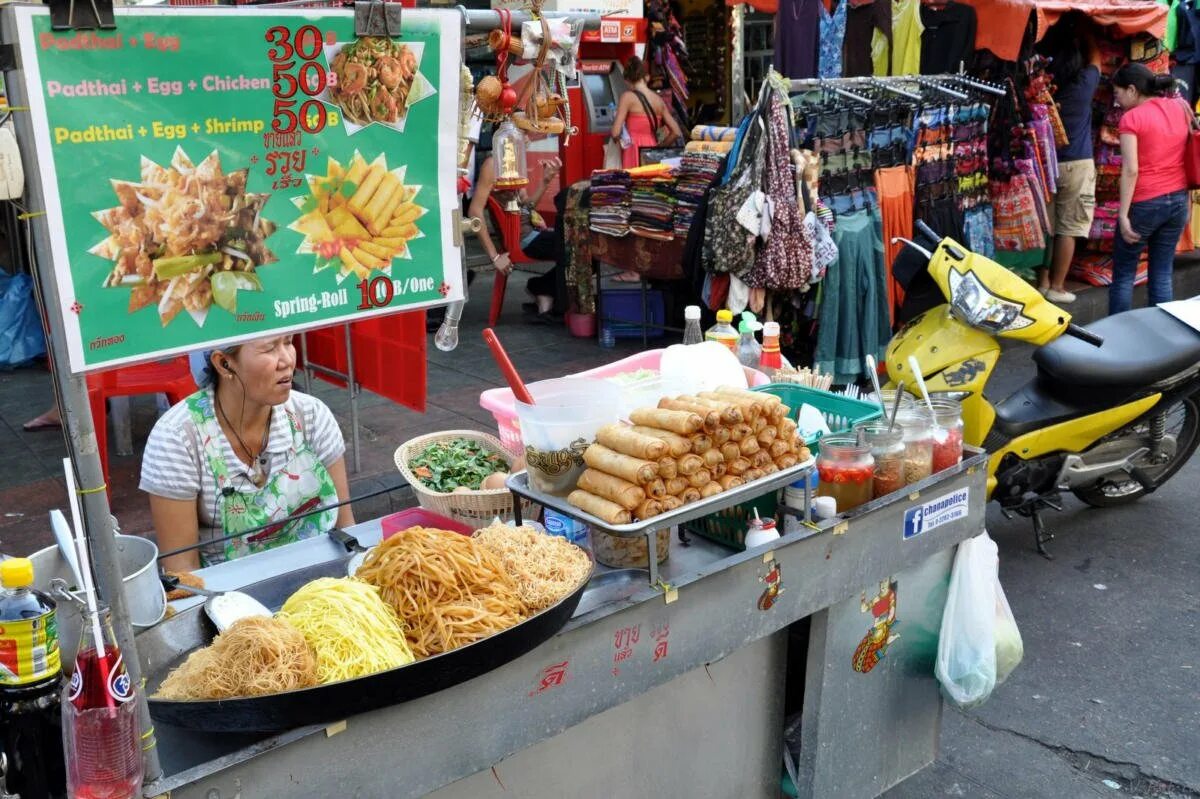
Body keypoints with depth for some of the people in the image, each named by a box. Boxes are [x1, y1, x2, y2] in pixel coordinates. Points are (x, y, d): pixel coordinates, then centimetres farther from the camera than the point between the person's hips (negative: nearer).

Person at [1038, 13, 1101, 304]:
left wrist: (1060, 32, 24)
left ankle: (1042, 283, 14)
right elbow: (1095, 56, 11)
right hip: (1076, 165, -3)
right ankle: (1057, 287, 5)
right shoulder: (1084, 85, -8)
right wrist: (1083, 30, 26)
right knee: (1068, 227, 2)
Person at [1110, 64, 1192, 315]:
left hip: (1145, 203, -6)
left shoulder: (1132, 118, -11)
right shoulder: (1180, 108, 7)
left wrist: (1123, 214, -14)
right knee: (1162, 273, 10)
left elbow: (1131, 170, -16)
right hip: (1178, 200, 6)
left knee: (1123, 275, 6)